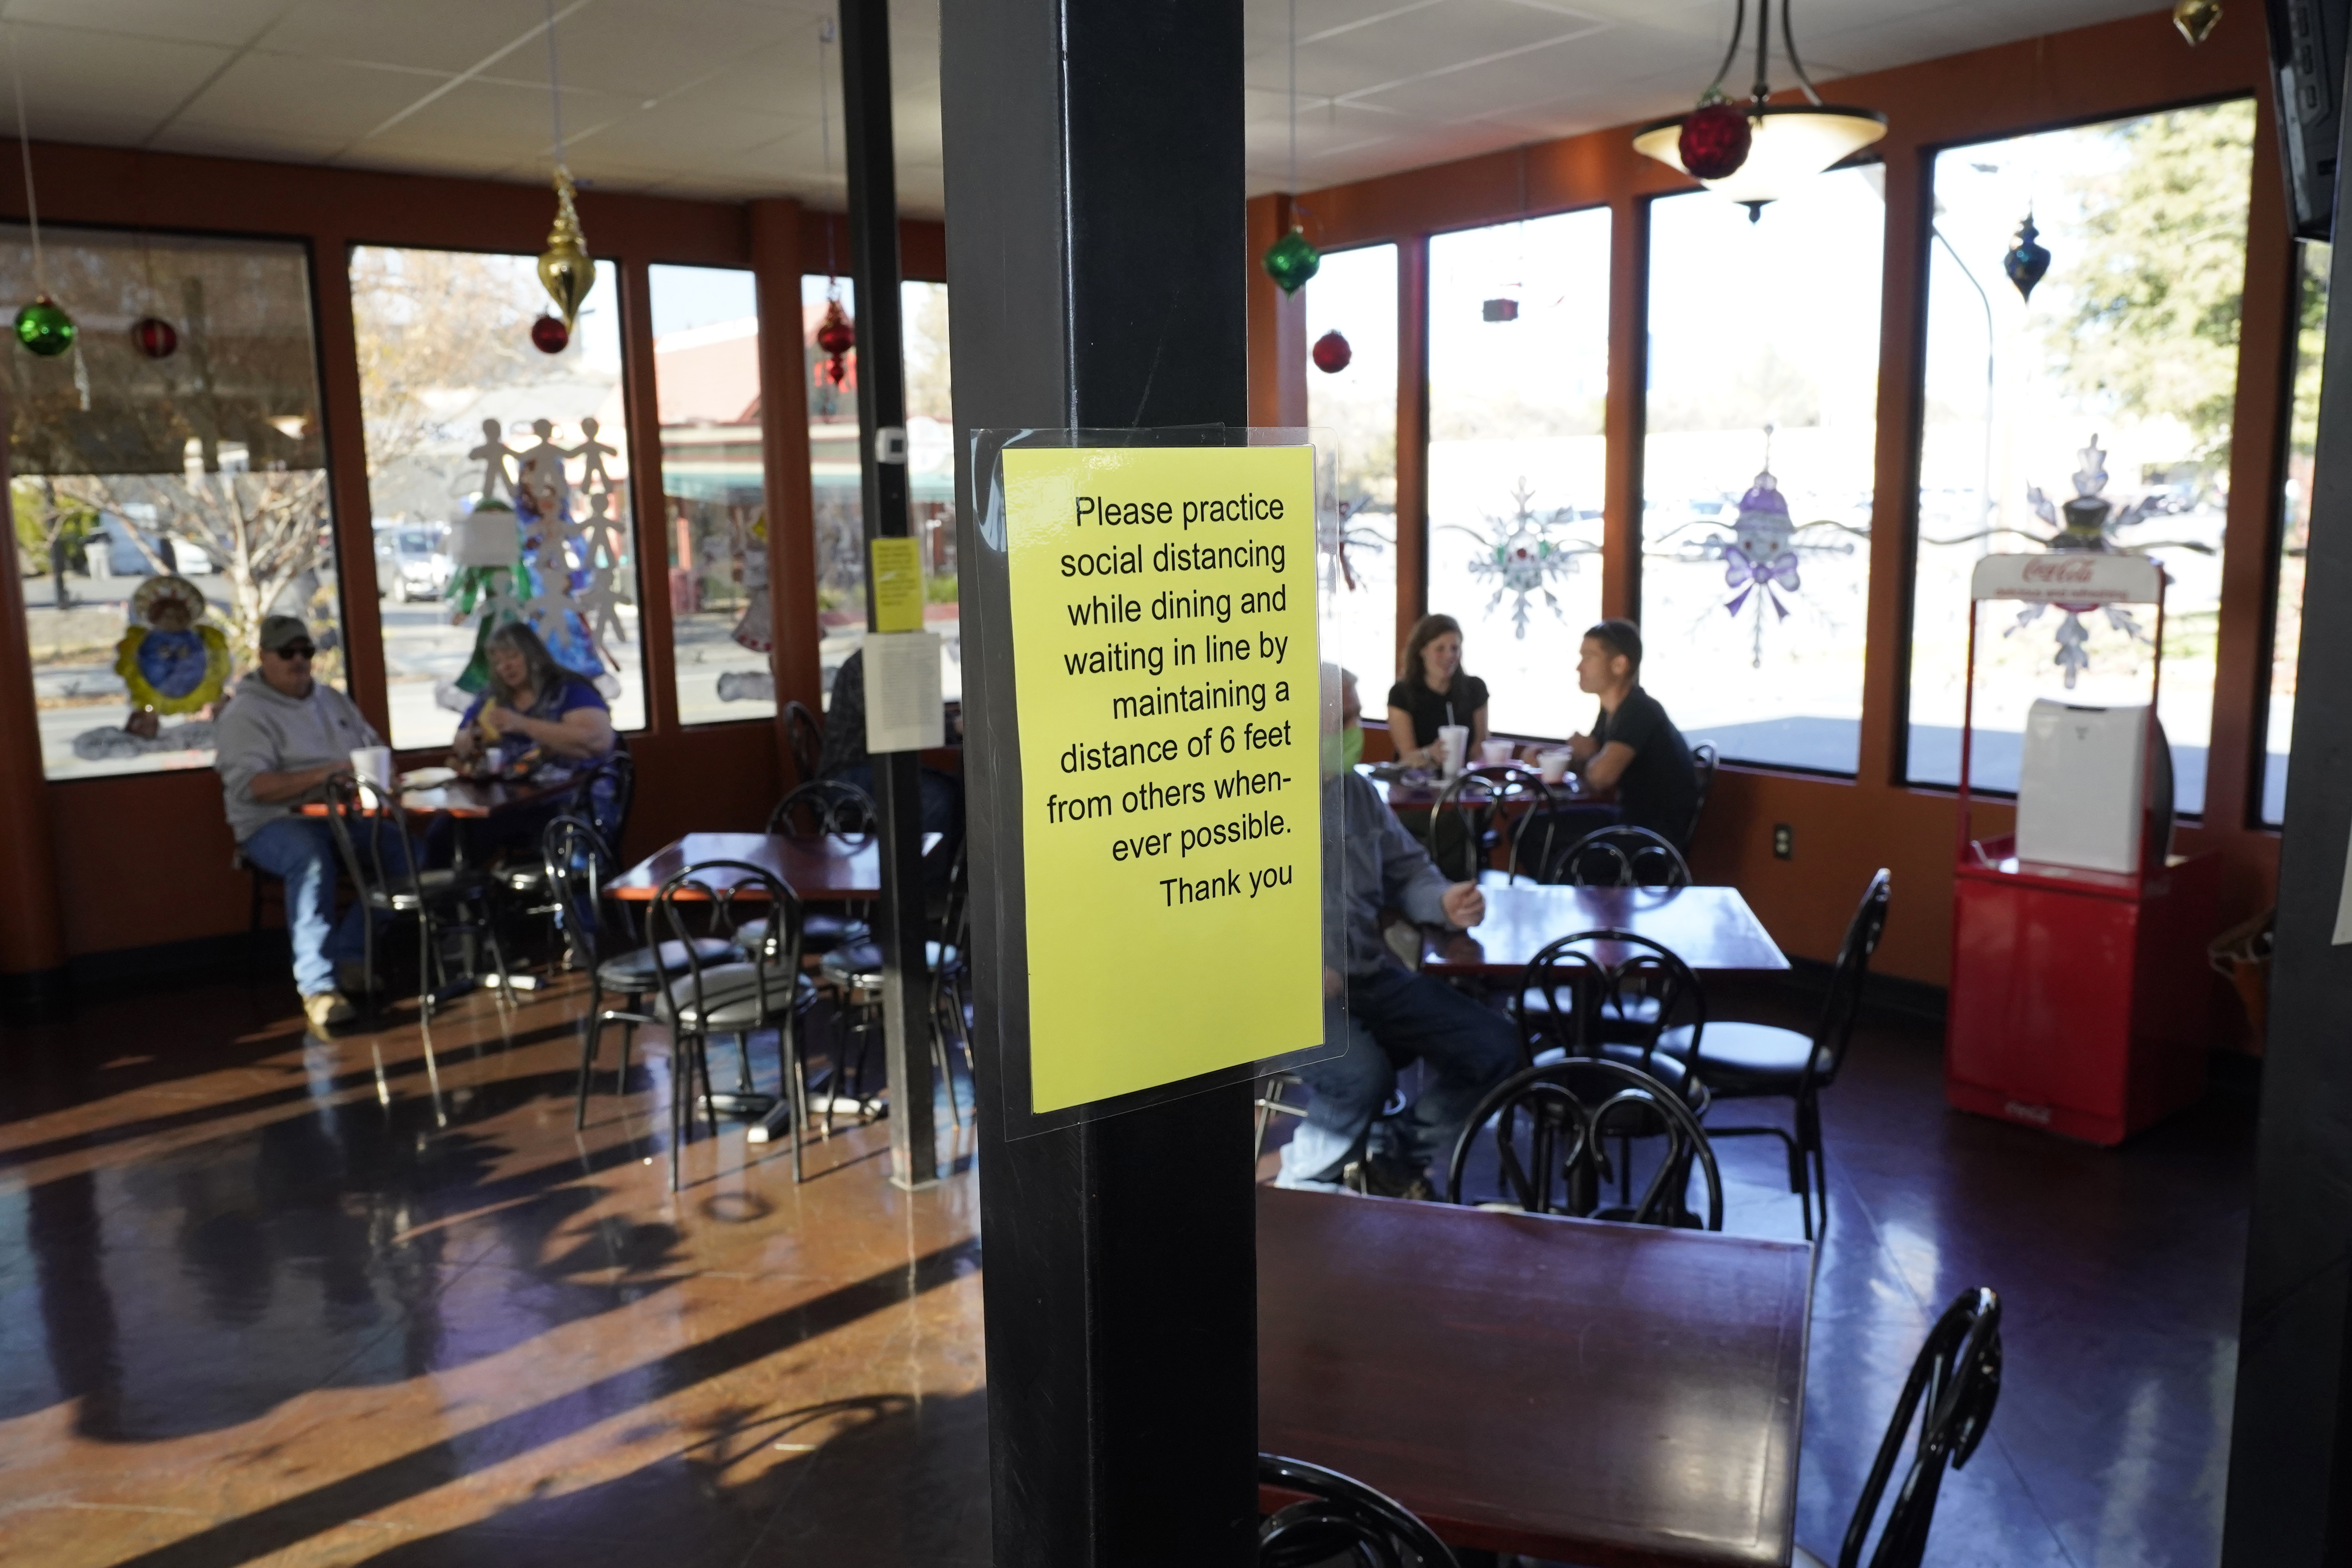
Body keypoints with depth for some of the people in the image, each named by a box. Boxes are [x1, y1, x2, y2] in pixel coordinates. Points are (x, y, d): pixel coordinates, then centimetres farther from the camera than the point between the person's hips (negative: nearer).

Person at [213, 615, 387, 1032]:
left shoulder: (333, 700, 19)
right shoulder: (245, 714, -2)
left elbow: (376, 747, 19)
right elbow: (252, 786, -15)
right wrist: (323, 775, -25)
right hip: (275, 824, -6)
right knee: (312, 859, -40)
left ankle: (349, 952, -11)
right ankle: (317, 986, -38)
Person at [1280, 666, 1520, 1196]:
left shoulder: (1357, 791, 15)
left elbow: (1407, 870, 23)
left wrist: (1444, 902, -1)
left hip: (1369, 978, 8)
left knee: (1495, 1046, -1)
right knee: (1363, 1074, -33)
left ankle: (1393, 1155, 15)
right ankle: (1305, 1184, -3)